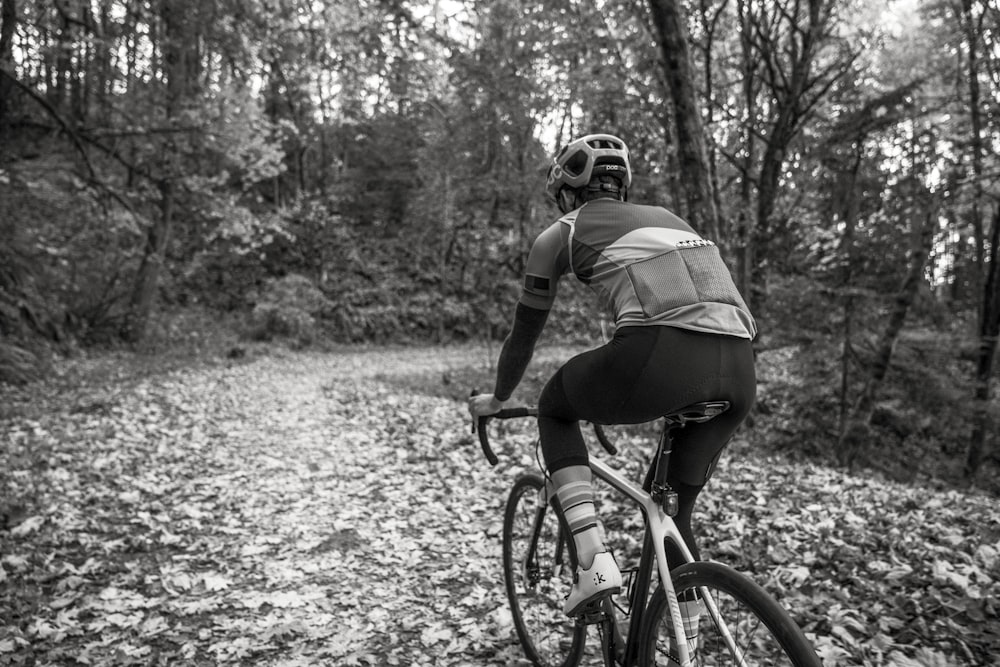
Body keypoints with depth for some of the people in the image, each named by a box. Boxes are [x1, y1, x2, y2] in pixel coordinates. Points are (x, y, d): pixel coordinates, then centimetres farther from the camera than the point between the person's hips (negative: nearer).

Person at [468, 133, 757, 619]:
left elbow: (525, 330, 26)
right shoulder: (663, 217, 35)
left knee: (555, 410, 24)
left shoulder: (560, 234, 19)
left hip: (658, 359, -5)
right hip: (739, 371, 6)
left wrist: (497, 399, 44)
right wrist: (612, 396, 59)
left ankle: (593, 561, 11)